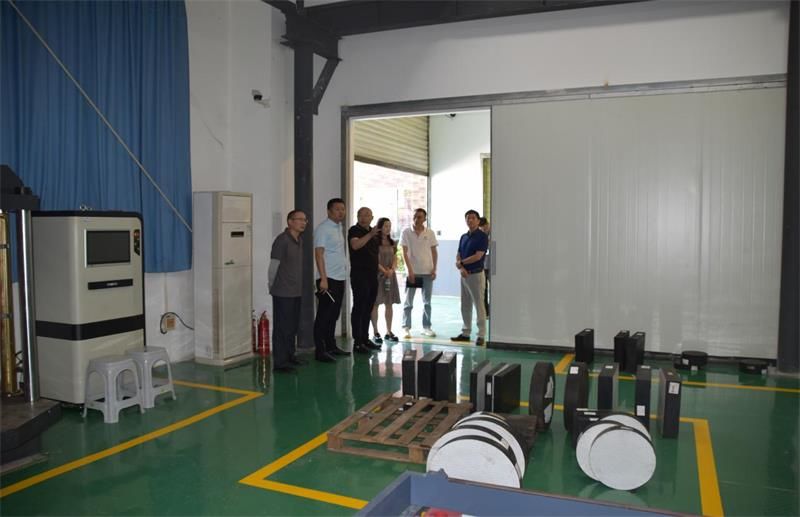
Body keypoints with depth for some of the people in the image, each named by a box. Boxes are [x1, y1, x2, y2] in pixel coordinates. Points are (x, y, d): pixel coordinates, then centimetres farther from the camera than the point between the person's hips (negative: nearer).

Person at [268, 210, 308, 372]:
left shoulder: (299, 240, 11)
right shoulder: (282, 240, -14)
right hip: (283, 293, -8)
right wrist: (272, 287, -3)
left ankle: (289, 356, 29)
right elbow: (273, 266, -12)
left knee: (293, 326, 16)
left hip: (296, 292, 8)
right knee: (282, 327, -3)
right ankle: (279, 362, 3)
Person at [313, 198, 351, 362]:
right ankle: (320, 350, 1)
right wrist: (323, 278, -22)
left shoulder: (339, 227, 15)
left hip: (339, 278, 8)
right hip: (328, 279, -8)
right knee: (324, 315, -4)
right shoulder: (323, 229, -11)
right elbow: (319, 254, -16)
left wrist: (342, 276, 14)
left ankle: (331, 346, 23)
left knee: (334, 315, 14)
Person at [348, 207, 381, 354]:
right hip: (359, 275, -8)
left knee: (368, 309, 13)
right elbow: (355, 245, -28)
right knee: (359, 308, -5)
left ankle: (365, 339, 23)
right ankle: (357, 343, -2)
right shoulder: (354, 230, -7)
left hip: (372, 275, 8)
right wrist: (370, 234, -35)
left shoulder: (373, 231, 16)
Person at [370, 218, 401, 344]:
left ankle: (389, 332, 15)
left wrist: (392, 269, -9)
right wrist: (384, 270, -19)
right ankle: (376, 333, 4)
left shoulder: (392, 243, 13)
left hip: (390, 275, 6)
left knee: (389, 304, 8)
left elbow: (395, 259, 10)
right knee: (375, 304, -1)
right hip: (377, 275, -6)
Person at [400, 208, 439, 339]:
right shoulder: (406, 232, -3)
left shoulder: (430, 233, 3)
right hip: (412, 272, -2)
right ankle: (406, 328, 6)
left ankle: (426, 327, 20)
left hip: (428, 272, 3)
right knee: (408, 302, 0)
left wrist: (434, 269, -1)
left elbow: (434, 252, 7)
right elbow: (405, 252, -5)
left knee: (427, 301, 10)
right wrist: (410, 270, -12)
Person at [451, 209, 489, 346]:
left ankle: (481, 335, 1)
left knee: (479, 305, -4)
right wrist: (461, 267, -10)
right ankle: (465, 333, 19)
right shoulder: (463, 237, 13)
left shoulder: (482, 237, -8)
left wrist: (461, 262, -6)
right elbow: (458, 256, 10)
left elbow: (477, 256, -16)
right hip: (464, 275, 7)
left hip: (476, 274, -7)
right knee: (465, 305, 11)